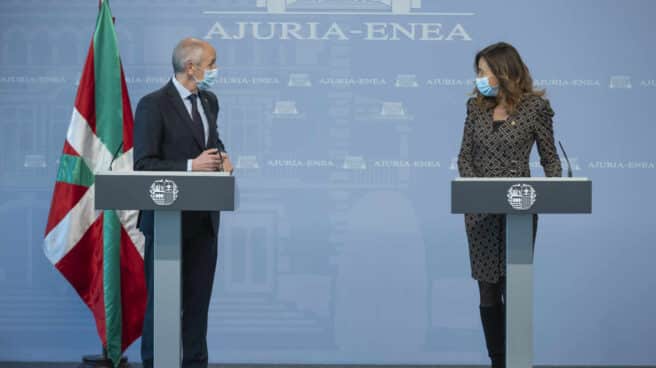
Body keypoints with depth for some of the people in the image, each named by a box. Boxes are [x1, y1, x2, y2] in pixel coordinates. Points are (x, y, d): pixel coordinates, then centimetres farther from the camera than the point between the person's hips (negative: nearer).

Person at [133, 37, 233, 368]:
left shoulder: (209, 101, 9)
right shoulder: (153, 105, -13)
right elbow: (143, 164, -16)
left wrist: (222, 157, 3)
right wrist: (190, 166, -24)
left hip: (204, 217, 7)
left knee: (199, 296, 12)